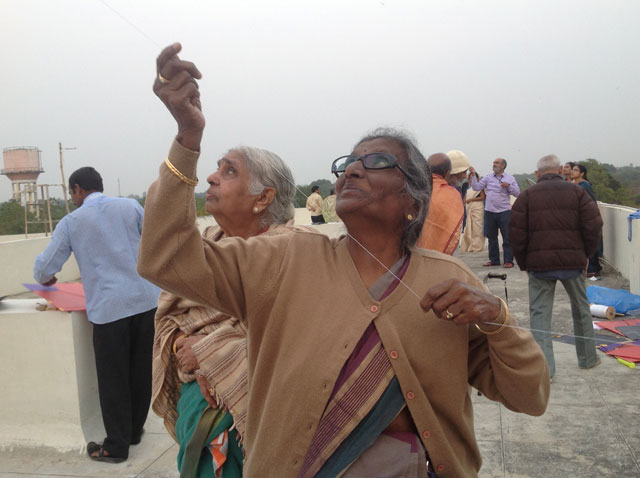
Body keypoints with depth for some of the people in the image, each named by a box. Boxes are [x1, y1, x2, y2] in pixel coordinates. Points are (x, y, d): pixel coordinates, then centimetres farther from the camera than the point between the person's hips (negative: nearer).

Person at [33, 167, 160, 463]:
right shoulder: (130, 206, 4)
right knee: (141, 372, 16)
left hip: (109, 308, -2)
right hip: (146, 301, 3)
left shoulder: (71, 222, 2)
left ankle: (116, 446, 19)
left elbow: (44, 270, 5)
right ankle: (134, 430, 32)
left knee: (113, 380, 9)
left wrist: (46, 278, 28)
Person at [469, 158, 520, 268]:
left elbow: (517, 193, 1)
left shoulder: (510, 178, 6)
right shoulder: (488, 177, 10)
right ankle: (494, 260, 18)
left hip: (504, 212, -2)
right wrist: (473, 175, -3)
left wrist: (509, 186, -14)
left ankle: (508, 260, 2)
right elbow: (476, 187, 5)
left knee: (507, 237, -4)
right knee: (491, 237, 8)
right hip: (489, 212, 3)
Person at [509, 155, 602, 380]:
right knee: (581, 309, 19)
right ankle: (587, 358, 31)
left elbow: (516, 233, -4)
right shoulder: (576, 192, 3)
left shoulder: (527, 195, 1)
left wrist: (524, 263, 6)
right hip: (573, 262, 2)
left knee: (540, 313, 4)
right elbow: (593, 226, -2)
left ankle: (544, 366, -1)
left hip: (539, 263, -1)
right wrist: (585, 254, 11)